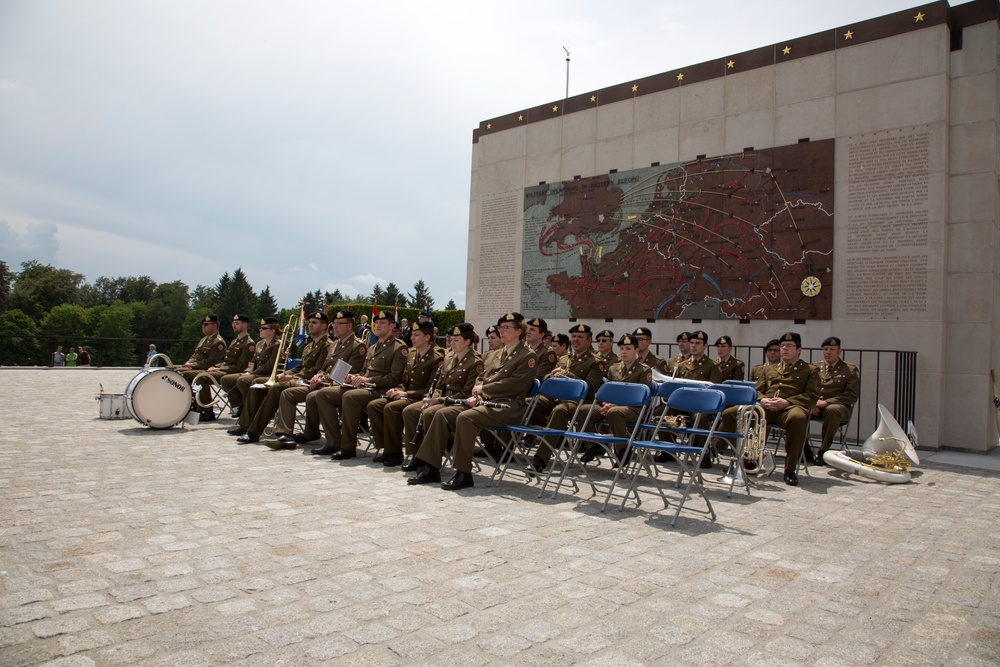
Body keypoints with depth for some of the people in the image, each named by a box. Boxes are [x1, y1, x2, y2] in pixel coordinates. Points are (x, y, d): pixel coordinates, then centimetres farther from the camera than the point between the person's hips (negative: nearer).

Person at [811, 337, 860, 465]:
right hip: (815, 407, 3)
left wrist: (827, 402, -14)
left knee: (832, 410, -40)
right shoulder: (815, 367, 19)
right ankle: (805, 450, -14)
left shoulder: (850, 370, 8)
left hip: (838, 406, -3)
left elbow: (852, 396, -3)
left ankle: (824, 451, -25)